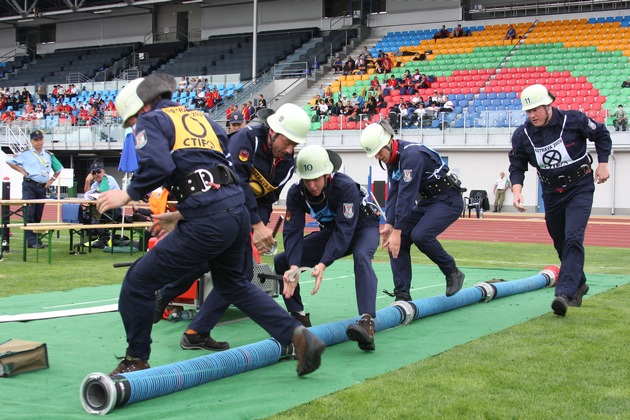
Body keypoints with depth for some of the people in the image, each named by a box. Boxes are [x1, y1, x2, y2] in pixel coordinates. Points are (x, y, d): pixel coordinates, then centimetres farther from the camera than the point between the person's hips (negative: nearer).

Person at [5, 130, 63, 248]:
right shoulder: (25, 154, -1)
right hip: (29, 186, -5)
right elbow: (9, 161, 1)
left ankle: (37, 240, 15)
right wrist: (22, 171, -4)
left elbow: (58, 169, 24)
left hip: (43, 187, 5)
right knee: (29, 213, -9)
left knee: (38, 215, 9)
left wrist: (51, 180, 12)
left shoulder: (49, 155, 13)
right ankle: (31, 241, -10)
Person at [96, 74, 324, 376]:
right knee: (232, 283, 30)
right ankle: (297, 335, 22)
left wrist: (128, 195, -1)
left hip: (208, 222, -8)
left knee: (138, 283, 5)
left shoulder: (151, 121, 5)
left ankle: (136, 361, 16)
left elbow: (158, 165, -16)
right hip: (238, 211, 8)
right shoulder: (201, 118, 26)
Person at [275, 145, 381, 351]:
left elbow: (344, 230, -39)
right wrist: (293, 266, -41)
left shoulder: (346, 186, -34)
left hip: (363, 227, -5)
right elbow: (293, 231, -24)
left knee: (362, 256, -40)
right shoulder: (296, 193, -20)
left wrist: (323, 264, -50)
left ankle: (367, 322, -52)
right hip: (330, 231, 5)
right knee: (282, 261, -7)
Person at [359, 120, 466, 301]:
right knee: (396, 240, -4)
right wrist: (389, 224, -10)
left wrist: (397, 230, -28)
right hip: (427, 201, 9)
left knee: (420, 235, -28)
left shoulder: (412, 155, -26)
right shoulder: (392, 159, 2)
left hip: (449, 199, -9)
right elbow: (393, 195, 2)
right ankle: (402, 295, 0)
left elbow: (406, 195, -29)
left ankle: (453, 273, -4)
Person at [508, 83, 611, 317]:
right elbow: (517, 166, -1)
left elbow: (601, 134, 2)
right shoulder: (522, 135, -8)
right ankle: (578, 284, 37)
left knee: (573, 238, -21)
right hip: (552, 193, 4)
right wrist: (517, 190, -19)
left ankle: (565, 293, -28)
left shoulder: (574, 120, -14)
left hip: (580, 189, -4)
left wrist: (603, 163, -2)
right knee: (561, 244, 13)